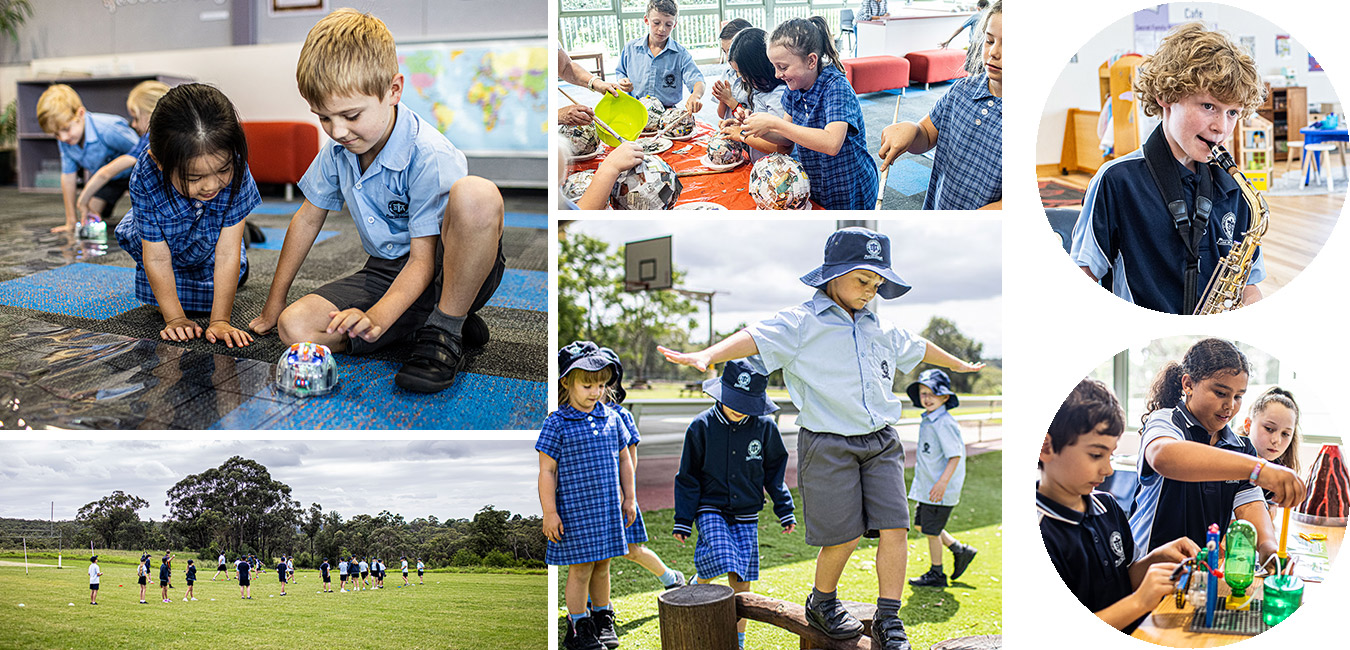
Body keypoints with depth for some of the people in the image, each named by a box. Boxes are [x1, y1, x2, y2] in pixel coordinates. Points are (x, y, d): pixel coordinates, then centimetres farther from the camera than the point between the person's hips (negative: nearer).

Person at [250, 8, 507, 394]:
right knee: (295, 326, -19)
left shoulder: (429, 157, -22)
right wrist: (275, 302, 18)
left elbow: (423, 259, -22)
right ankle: (420, 324, -4)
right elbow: (309, 218, 14)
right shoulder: (338, 149, 0)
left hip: (448, 274, -6)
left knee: (475, 194, -40)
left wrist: (377, 316, -38)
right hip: (385, 272, 7)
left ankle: (448, 329, -23)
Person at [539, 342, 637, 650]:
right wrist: (549, 512, -10)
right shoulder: (556, 424, -9)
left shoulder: (612, 418, 6)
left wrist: (629, 498, 15)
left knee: (602, 566, 13)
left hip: (608, 507, 5)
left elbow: (624, 460, 16)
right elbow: (547, 471, -8)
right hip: (575, 509, -5)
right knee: (580, 569, -1)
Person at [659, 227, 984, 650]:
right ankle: (822, 603, 25)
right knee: (845, 535, -2)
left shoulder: (882, 329, 16)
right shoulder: (802, 323, -5)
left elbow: (918, 348, 35)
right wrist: (706, 355, -40)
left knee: (894, 529, -4)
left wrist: (959, 365, 52)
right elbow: (756, 338, -22)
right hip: (828, 444, -5)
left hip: (881, 442, 5)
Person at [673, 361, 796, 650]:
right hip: (711, 510, -2)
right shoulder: (702, 426, -7)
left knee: (741, 580, 2)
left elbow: (775, 471, 10)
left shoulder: (765, 427, -3)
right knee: (719, 559, -25)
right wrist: (683, 521, -1)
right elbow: (688, 476, 0)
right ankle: (699, 584, 7)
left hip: (746, 514, 2)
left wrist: (785, 511, 10)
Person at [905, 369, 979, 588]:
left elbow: (955, 455, -22)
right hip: (926, 486, 9)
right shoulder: (927, 420, 10)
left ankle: (936, 574, 16)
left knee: (932, 531, 1)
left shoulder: (944, 423, -20)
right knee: (923, 524, 17)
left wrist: (943, 482, -28)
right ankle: (960, 550, 29)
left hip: (940, 490, -9)